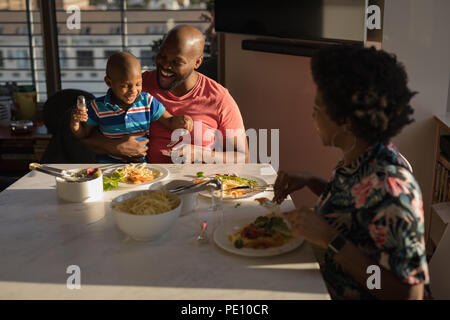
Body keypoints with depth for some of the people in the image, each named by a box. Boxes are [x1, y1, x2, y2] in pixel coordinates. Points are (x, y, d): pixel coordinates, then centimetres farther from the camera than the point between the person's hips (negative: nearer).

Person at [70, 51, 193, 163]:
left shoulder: (147, 101, 0)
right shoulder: (98, 107, -2)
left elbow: (169, 121, 2)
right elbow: (84, 134, 10)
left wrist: (180, 120, -20)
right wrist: (75, 125, -12)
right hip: (109, 165, -1)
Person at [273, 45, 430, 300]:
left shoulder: (390, 186, -29)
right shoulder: (359, 160, -5)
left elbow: (409, 293, -28)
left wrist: (329, 238, -31)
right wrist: (310, 181, 1)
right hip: (331, 286, 7)